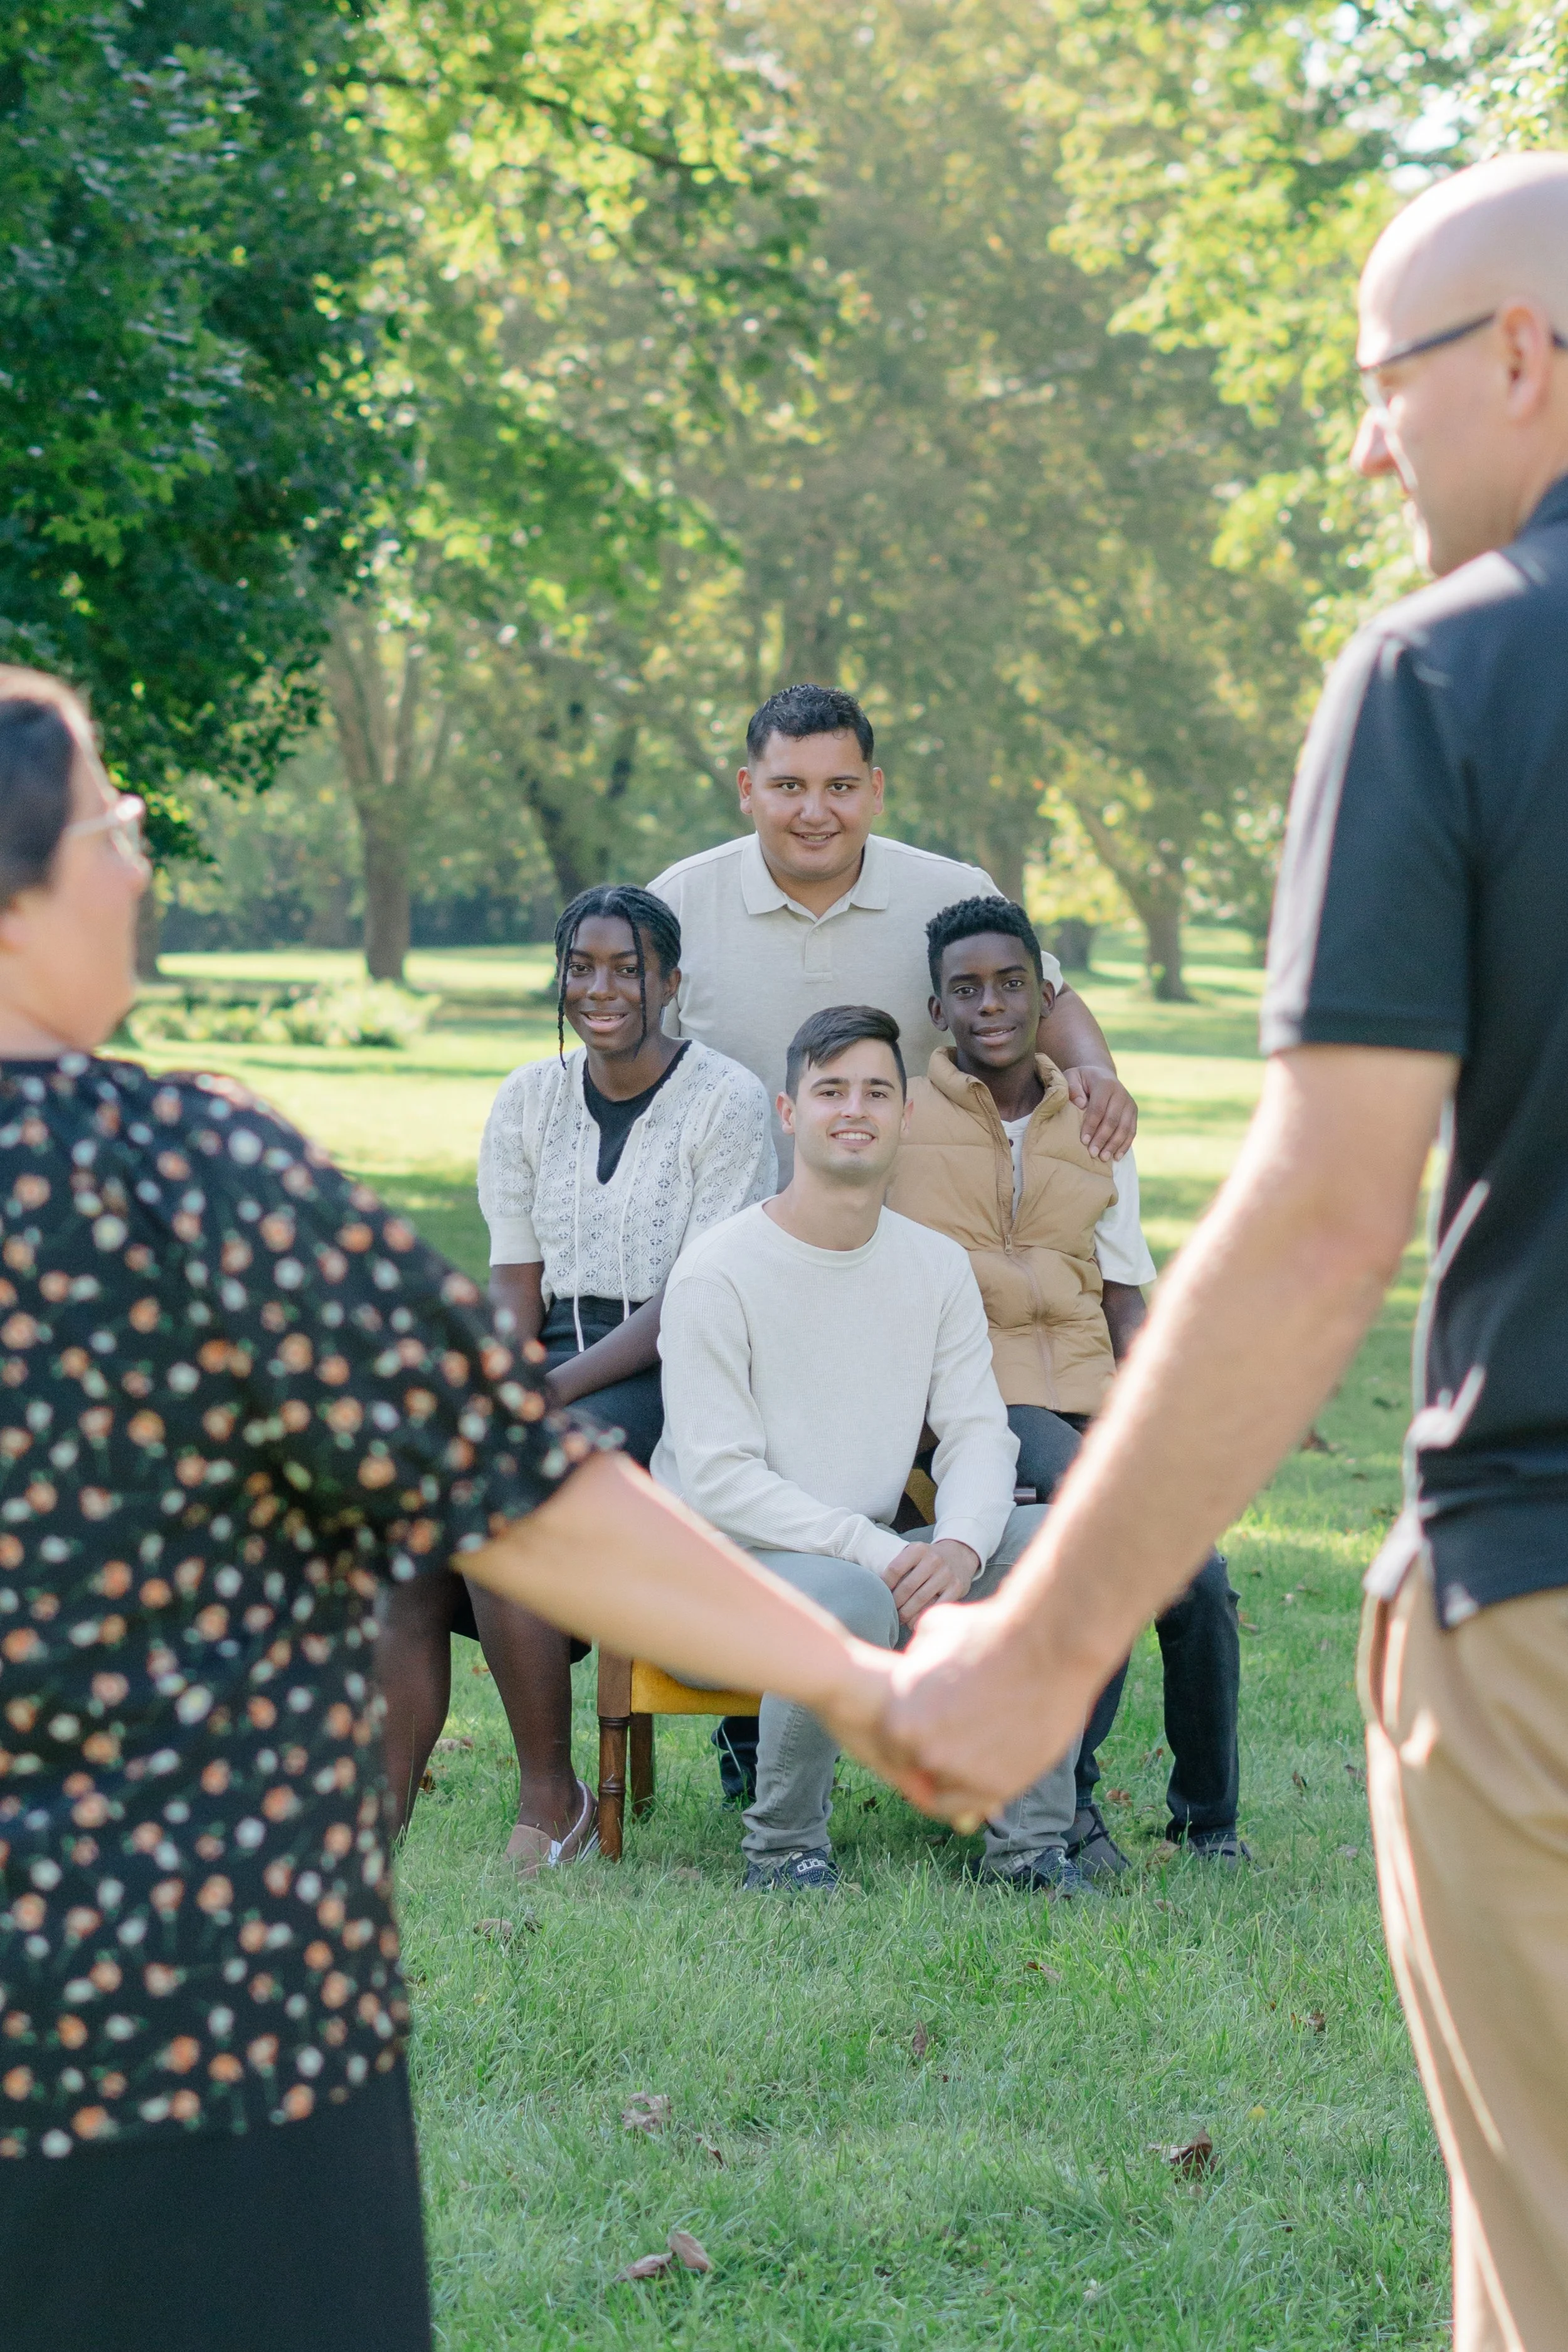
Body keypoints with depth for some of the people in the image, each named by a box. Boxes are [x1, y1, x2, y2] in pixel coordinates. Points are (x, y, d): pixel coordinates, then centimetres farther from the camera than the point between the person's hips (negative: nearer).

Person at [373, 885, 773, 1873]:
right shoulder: (530, 1101, 12)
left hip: (673, 1381, -5)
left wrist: (545, 1395, -21)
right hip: (555, 1367, 5)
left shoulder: (726, 1102, -6)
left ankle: (554, 1805, -15)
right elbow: (514, 1289, 10)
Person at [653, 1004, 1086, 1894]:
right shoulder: (717, 1275, -12)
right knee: (846, 1597, -37)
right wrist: (877, 1554, -26)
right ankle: (784, 1847, -13)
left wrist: (959, 1546, -21)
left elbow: (980, 1434, 2)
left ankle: (1030, 1839, -6)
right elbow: (719, 1480, -17)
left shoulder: (939, 1267, 8)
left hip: (876, 1562, 6)